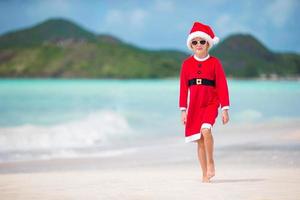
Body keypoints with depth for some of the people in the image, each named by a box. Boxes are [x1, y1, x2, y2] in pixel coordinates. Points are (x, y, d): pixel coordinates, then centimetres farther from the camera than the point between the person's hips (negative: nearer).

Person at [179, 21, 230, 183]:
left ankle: (211, 164, -11)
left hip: (211, 103, -3)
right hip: (194, 105, 3)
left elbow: (222, 86, -1)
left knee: (205, 130, -27)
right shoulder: (187, 63, 5)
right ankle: (205, 174, 12)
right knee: (199, 140, 3)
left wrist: (225, 109, -5)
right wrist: (183, 110, 3)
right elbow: (183, 87, 6)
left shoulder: (214, 63, 0)